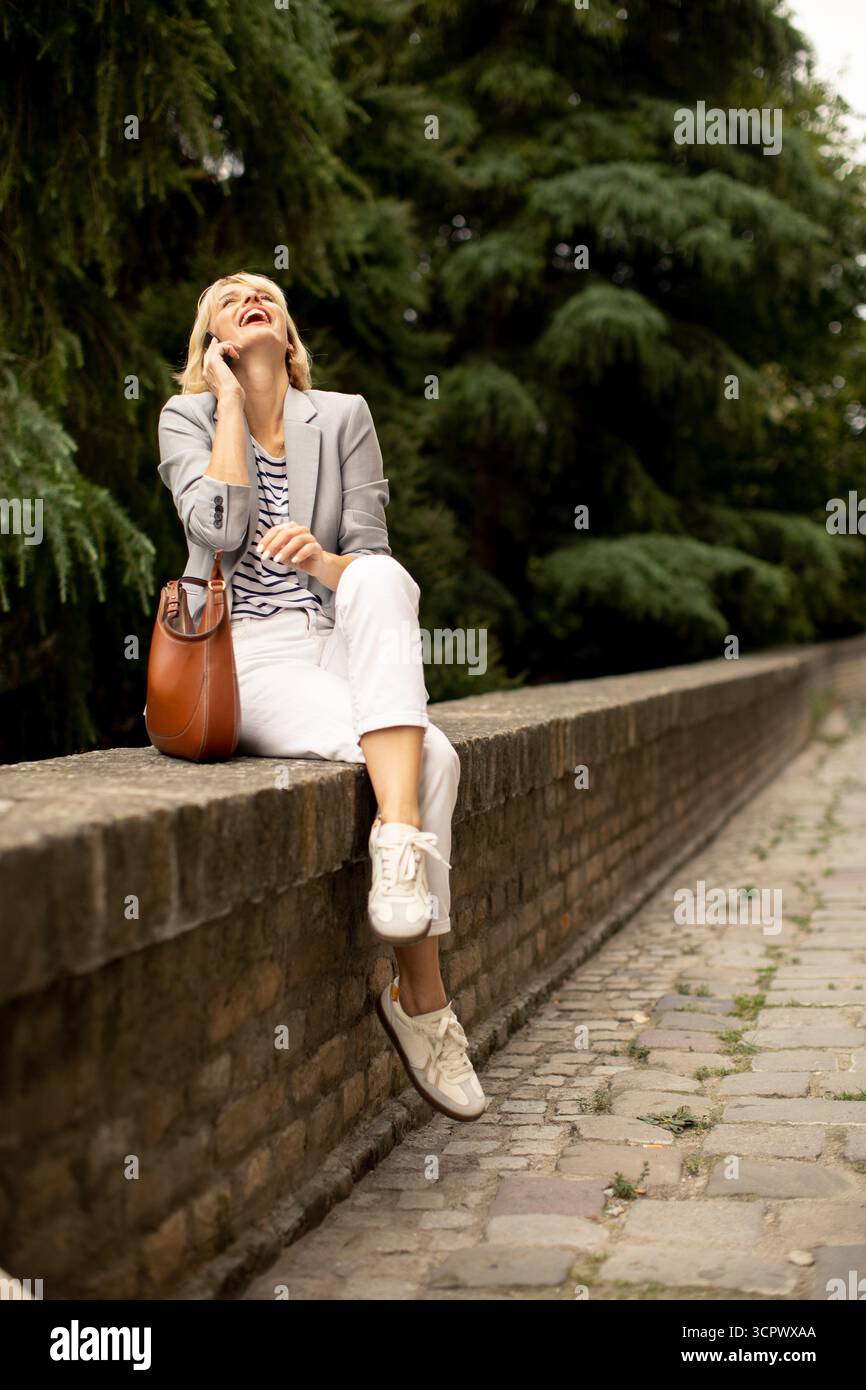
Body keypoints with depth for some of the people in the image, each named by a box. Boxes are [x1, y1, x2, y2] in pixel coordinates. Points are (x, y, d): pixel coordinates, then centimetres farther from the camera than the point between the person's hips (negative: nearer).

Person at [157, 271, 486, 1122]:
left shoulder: (343, 417, 13)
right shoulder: (187, 418, 8)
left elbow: (372, 561, 5)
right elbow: (217, 528, -12)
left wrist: (325, 559, -19)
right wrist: (229, 399, -3)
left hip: (340, 643, 3)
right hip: (242, 657, -3)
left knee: (381, 578, -34)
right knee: (431, 757, -30)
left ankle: (399, 844, -41)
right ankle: (422, 999, -23)